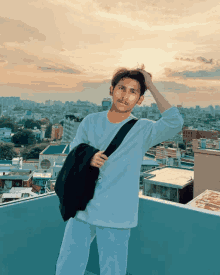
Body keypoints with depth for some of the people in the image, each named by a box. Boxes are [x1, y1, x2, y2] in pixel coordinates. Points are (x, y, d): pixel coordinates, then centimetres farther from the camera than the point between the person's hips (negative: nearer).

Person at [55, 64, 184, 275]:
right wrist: (87, 158, -15)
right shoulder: (90, 122, 2)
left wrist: (151, 86, -18)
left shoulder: (143, 130, -6)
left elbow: (174, 123, -24)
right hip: (82, 210, 3)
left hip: (116, 218, -2)